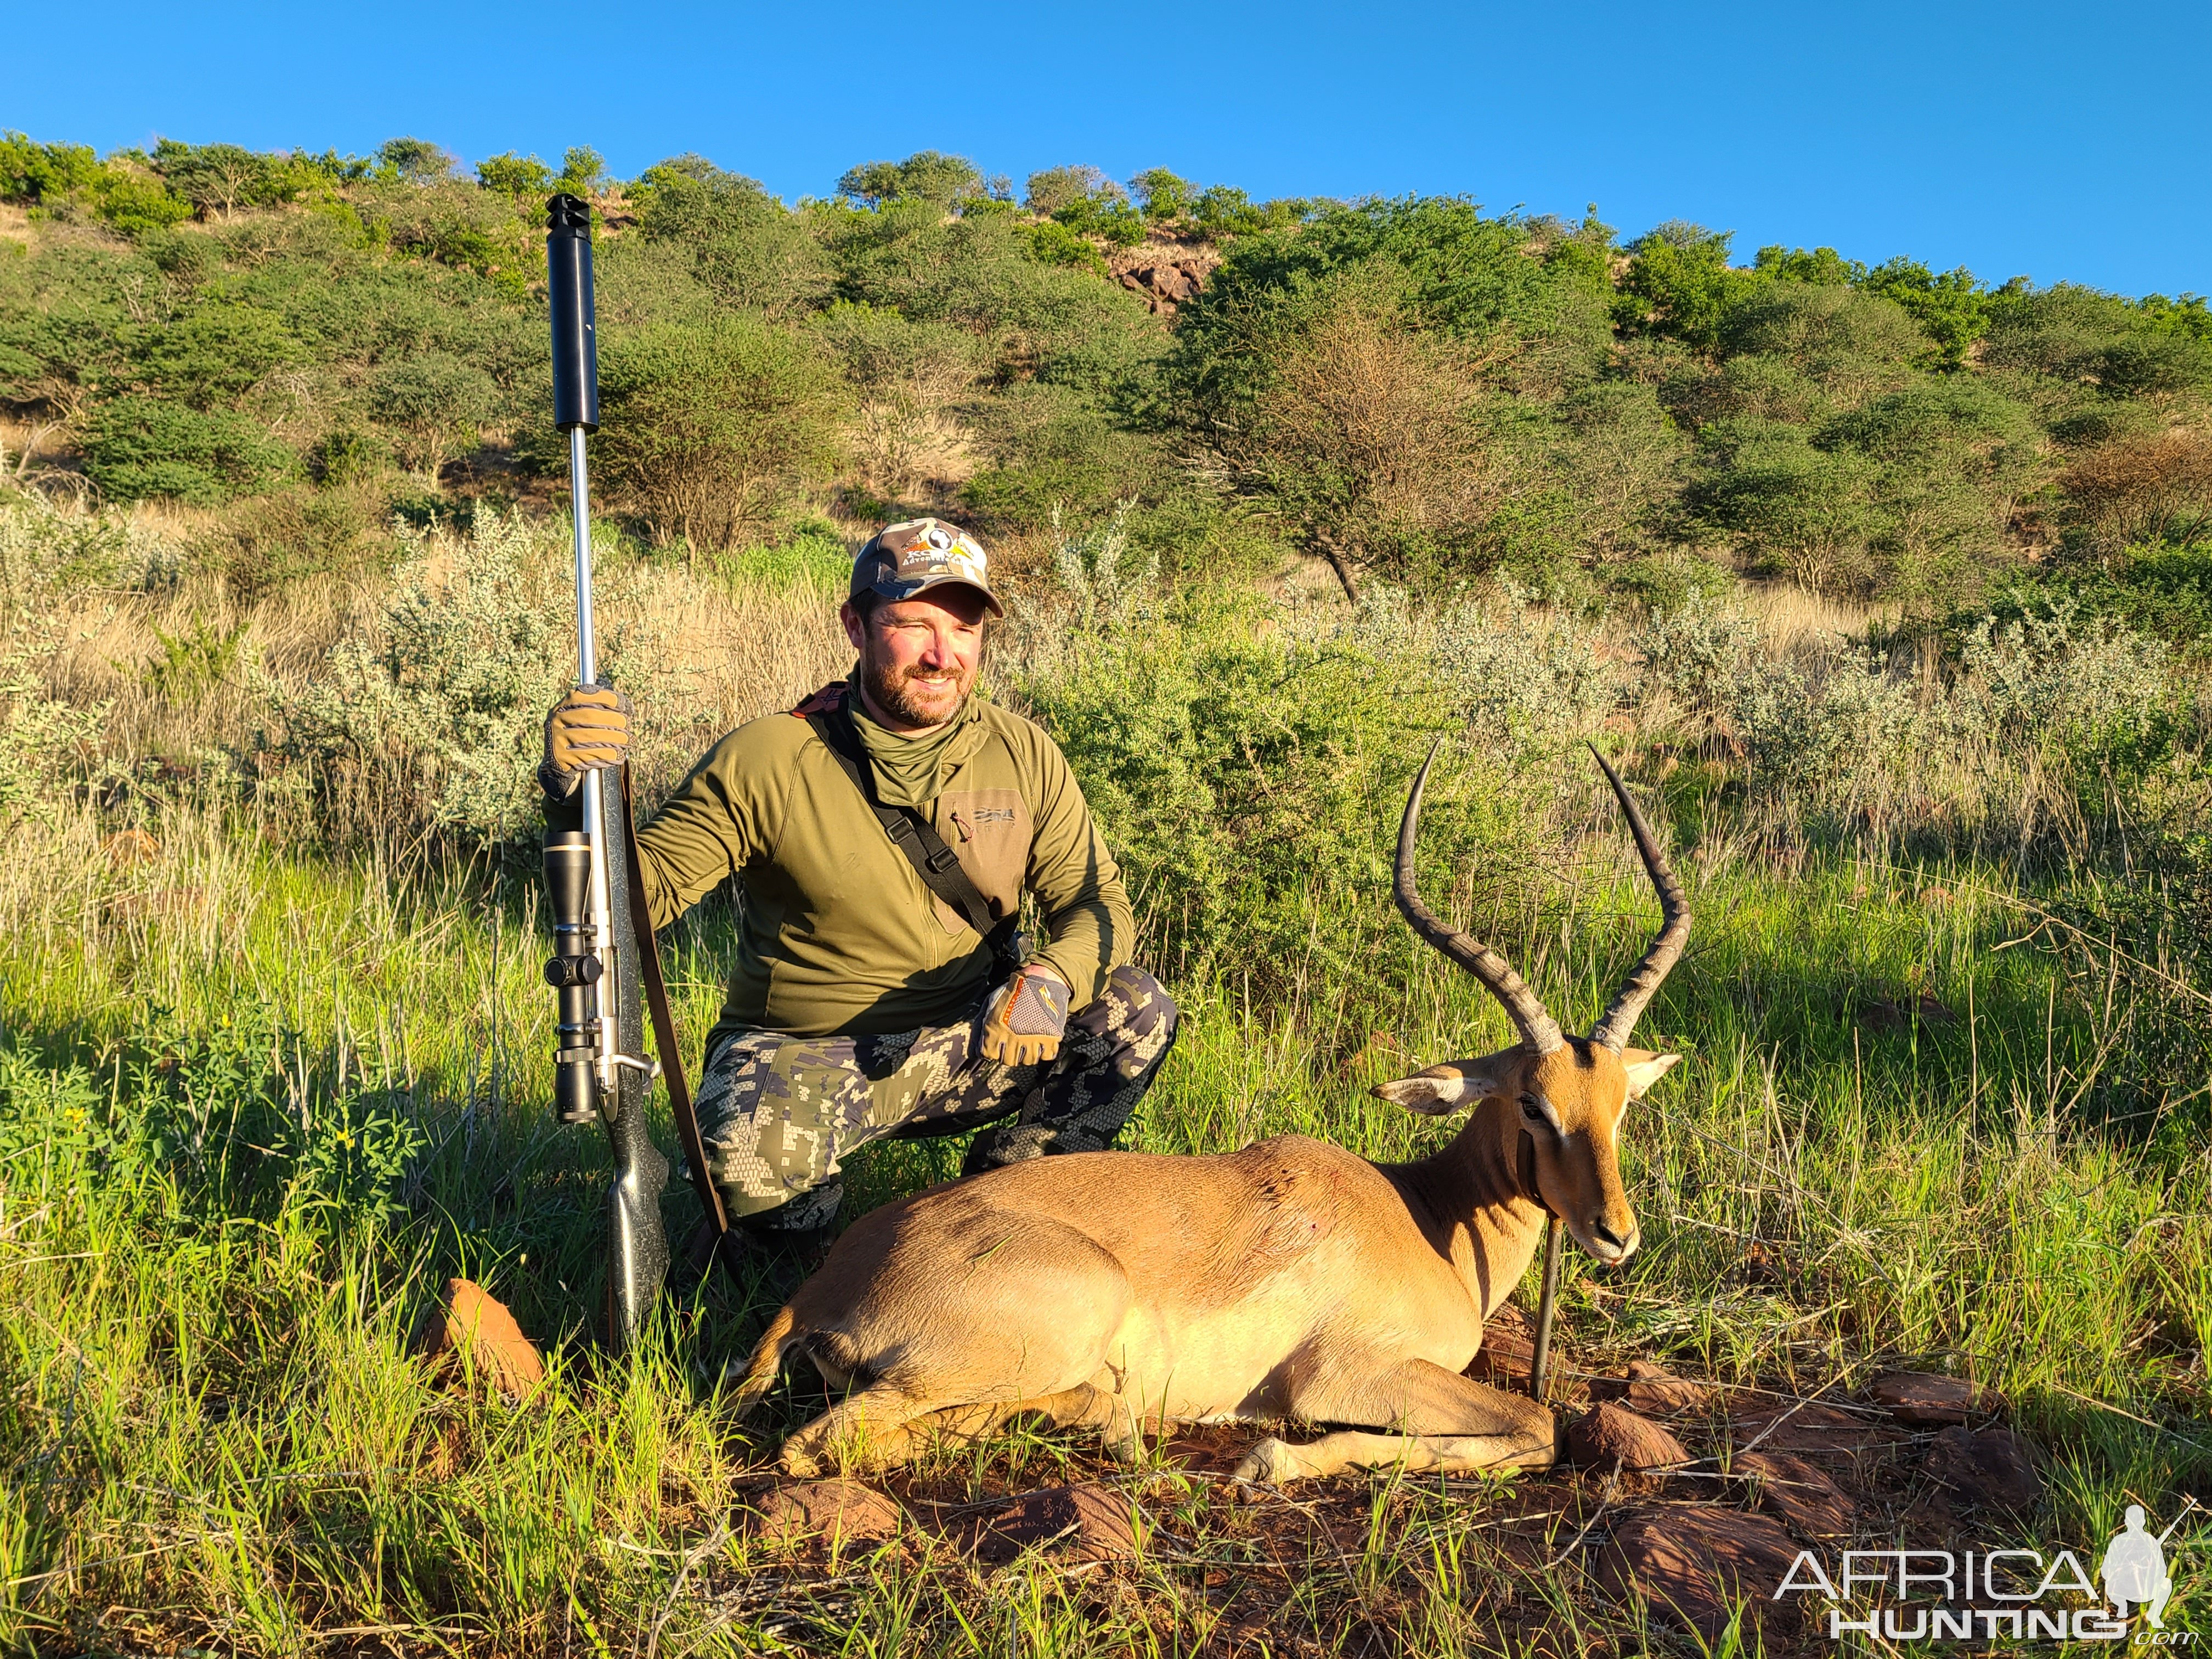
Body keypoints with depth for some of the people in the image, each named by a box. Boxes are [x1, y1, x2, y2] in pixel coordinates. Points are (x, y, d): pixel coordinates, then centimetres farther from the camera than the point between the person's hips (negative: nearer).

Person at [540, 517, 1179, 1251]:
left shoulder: (1024, 755, -2)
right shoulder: (765, 761, -13)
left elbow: (1097, 901, 0)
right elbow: (645, 888, -11)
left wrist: (1053, 977, -23)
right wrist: (582, 797, -32)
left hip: (974, 1045, 4)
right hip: (803, 1055, -3)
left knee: (1138, 1011, -18)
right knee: (746, 1159, -36)